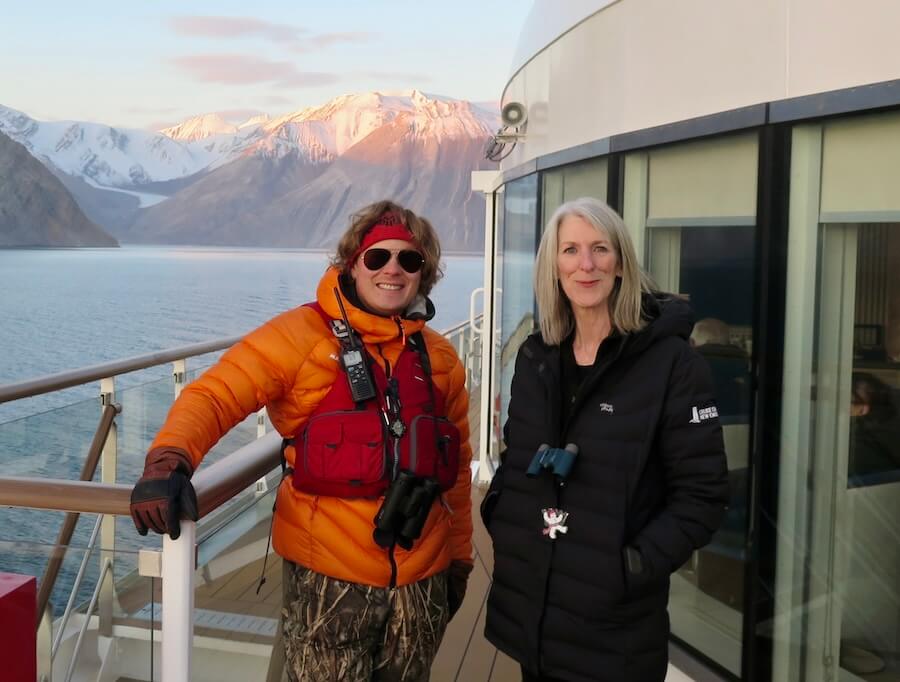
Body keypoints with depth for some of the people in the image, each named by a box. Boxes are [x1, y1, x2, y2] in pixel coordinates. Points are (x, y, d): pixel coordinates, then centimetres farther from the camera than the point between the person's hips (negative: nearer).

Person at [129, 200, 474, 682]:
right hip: (328, 576, -4)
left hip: (422, 579, 5)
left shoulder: (439, 357, 6)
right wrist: (169, 461, -34)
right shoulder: (304, 334, -8)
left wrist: (460, 556, 17)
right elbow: (215, 395, -16)